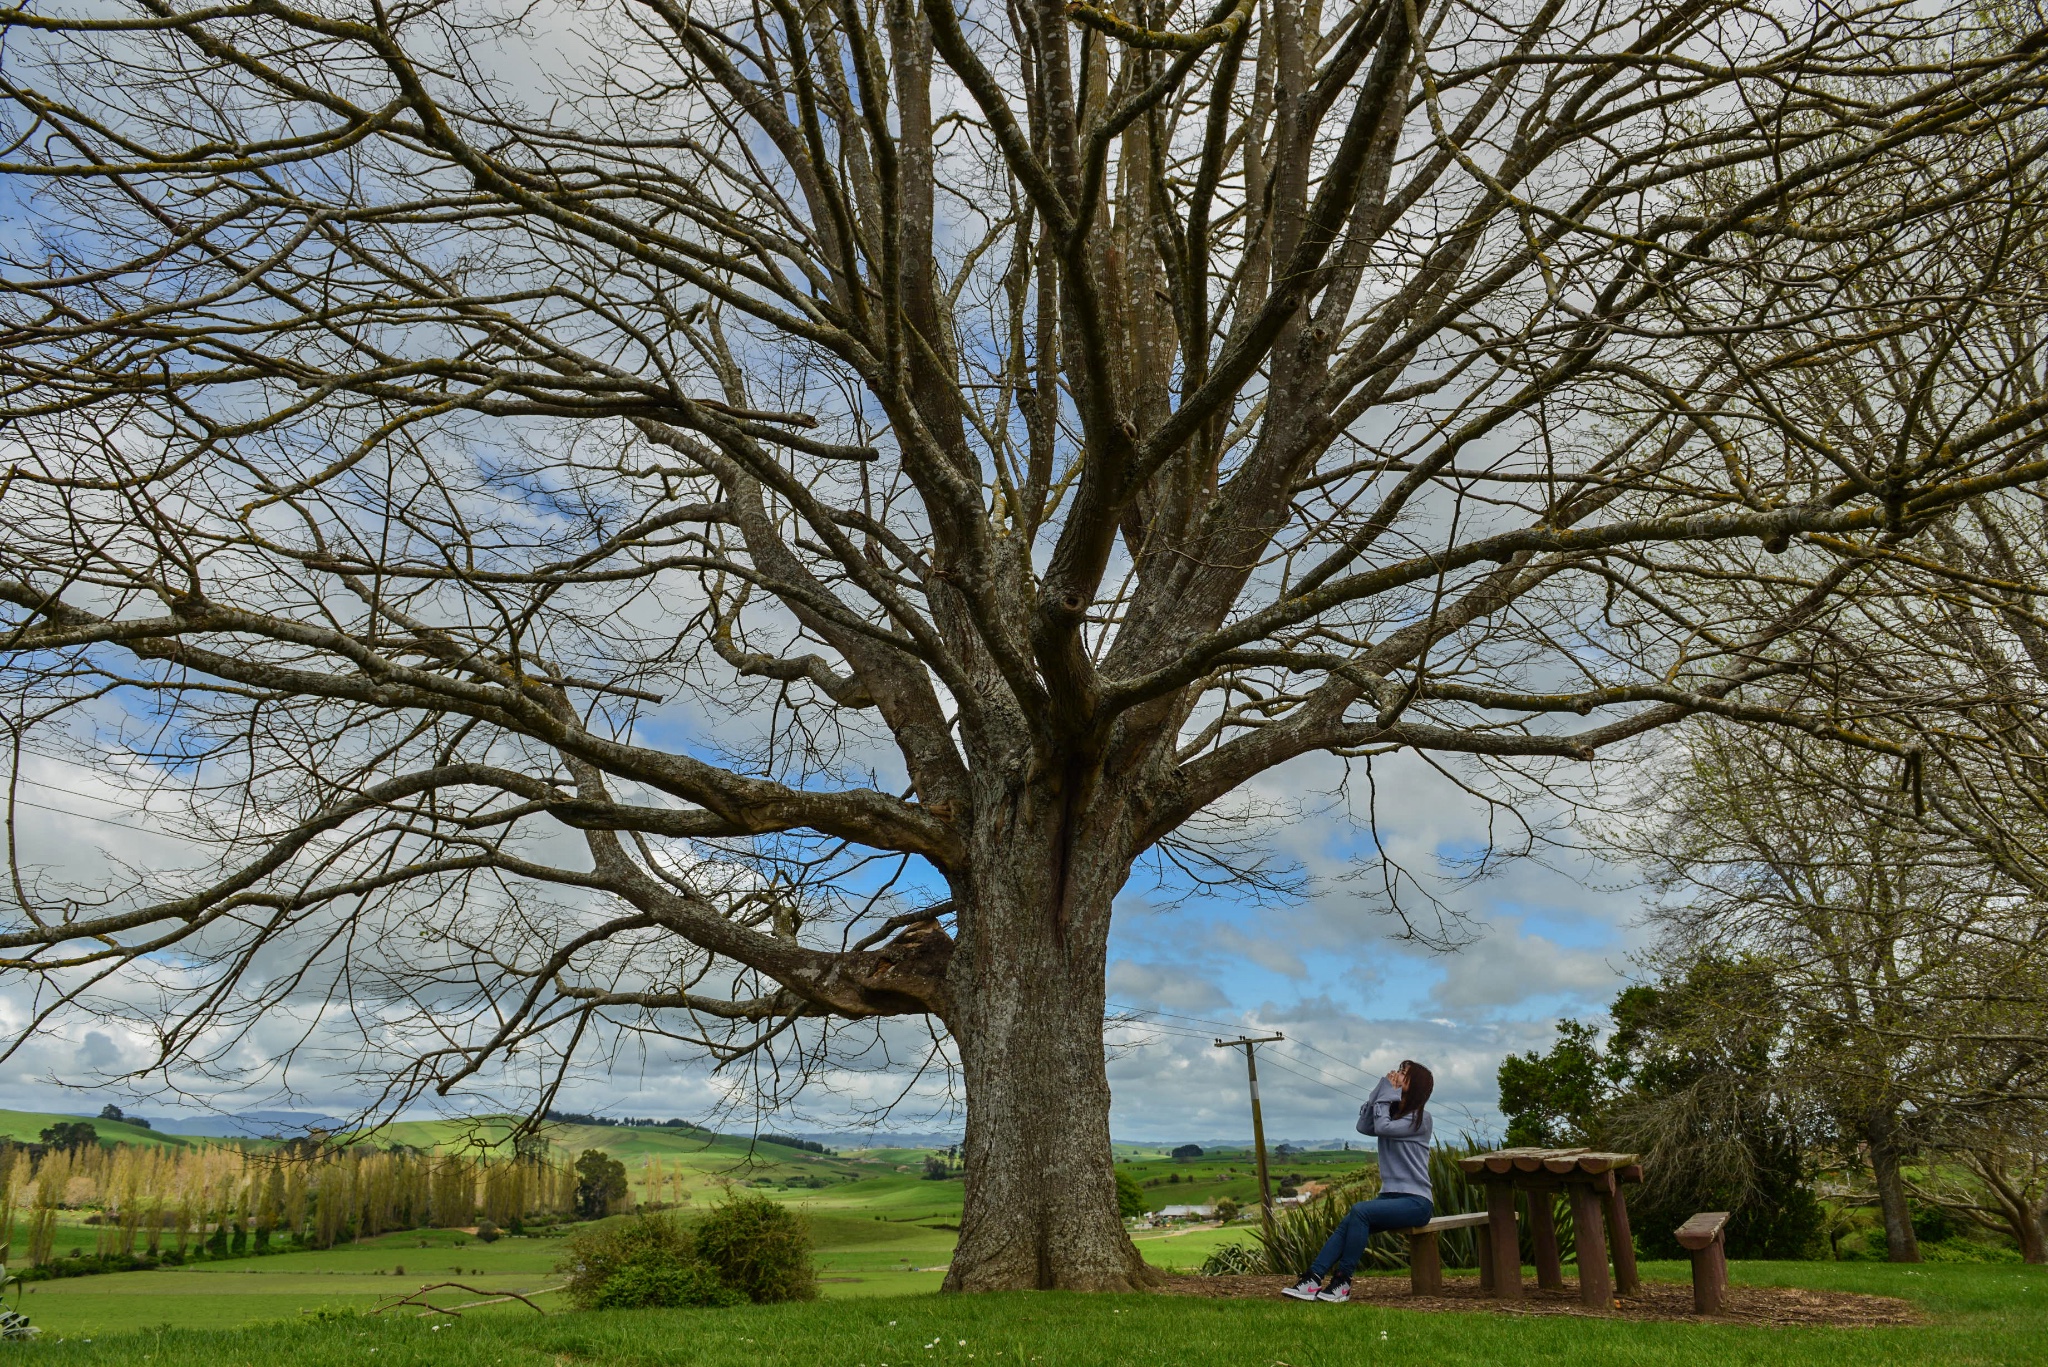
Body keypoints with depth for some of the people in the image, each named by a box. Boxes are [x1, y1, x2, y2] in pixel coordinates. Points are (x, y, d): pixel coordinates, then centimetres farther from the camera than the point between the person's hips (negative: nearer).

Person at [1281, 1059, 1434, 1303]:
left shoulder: (1421, 1118, -5)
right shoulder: (1393, 1112, 20)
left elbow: (1382, 1126, -19)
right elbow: (1364, 1126, 2)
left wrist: (1388, 1092, -7)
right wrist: (1382, 1088, 1)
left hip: (1415, 1201, -7)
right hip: (1390, 1196, 7)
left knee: (1360, 1211, -30)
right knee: (1346, 1225, -17)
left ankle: (1342, 1282, -26)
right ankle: (1312, 1278, -27)